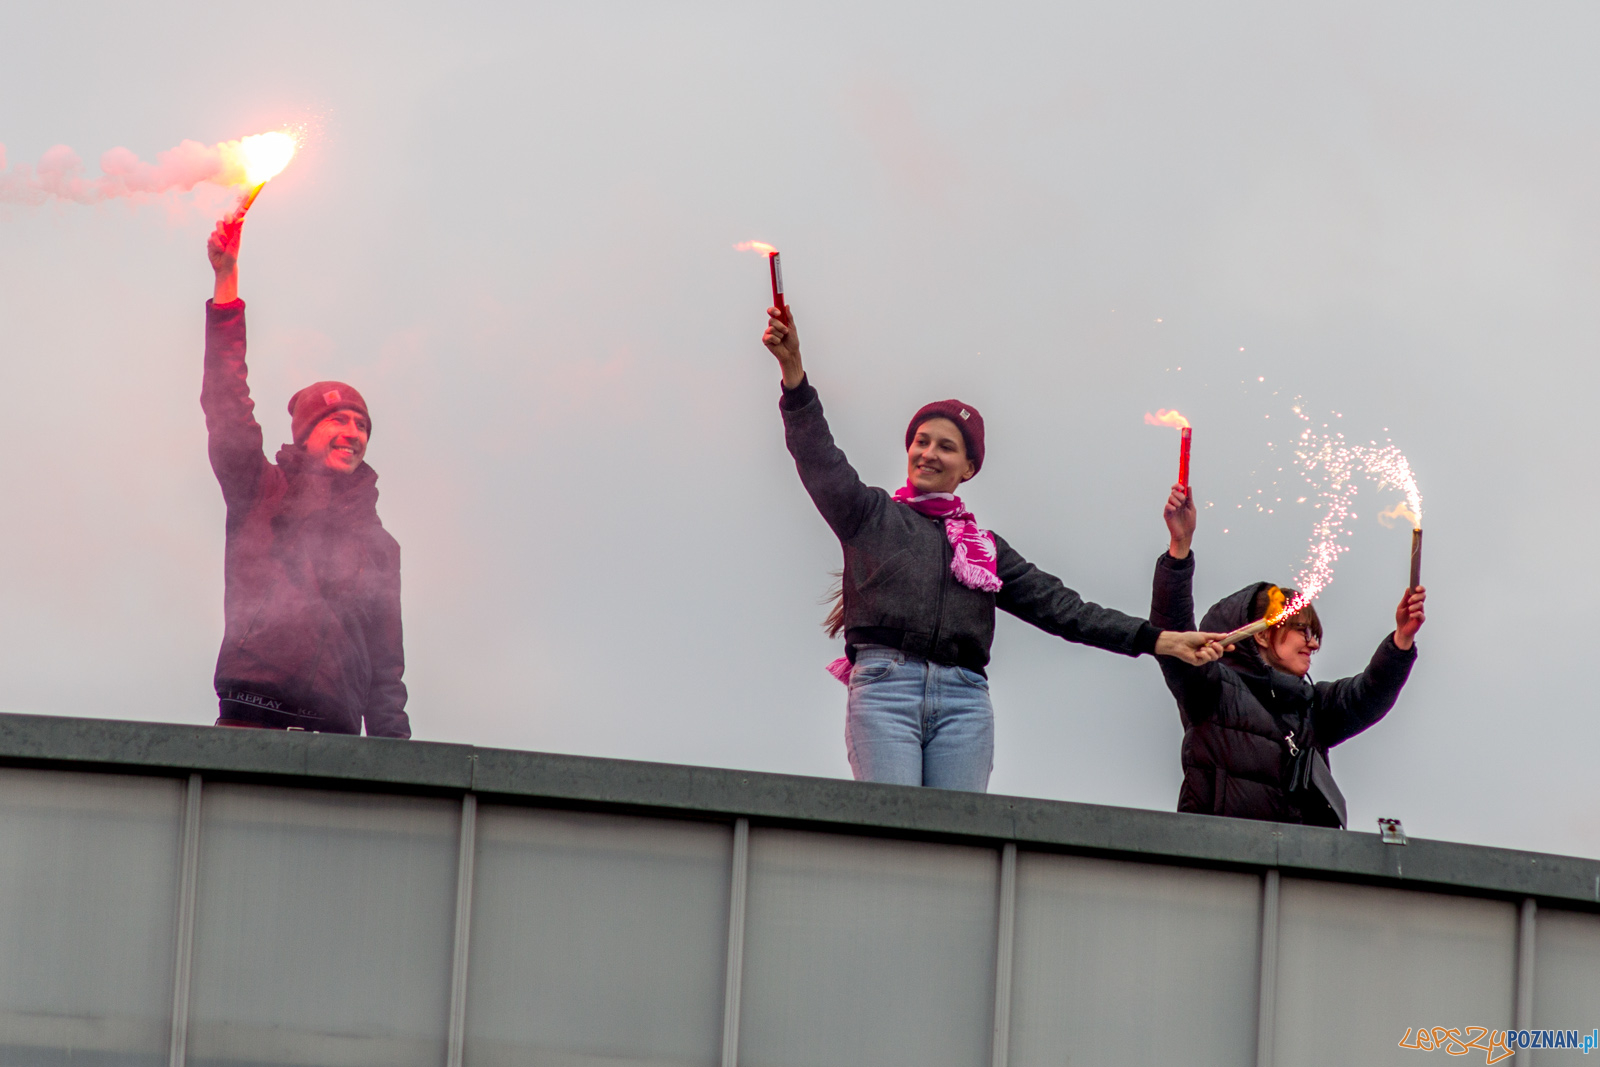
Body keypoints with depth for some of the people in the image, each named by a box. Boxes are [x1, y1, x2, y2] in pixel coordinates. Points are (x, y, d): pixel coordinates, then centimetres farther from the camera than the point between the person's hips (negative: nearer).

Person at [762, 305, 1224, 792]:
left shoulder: (986, 548, 24)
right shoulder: (872, 516, 17)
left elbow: (1056, 605, 20)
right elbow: (820, 461, 4)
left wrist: (1160, 641, 13)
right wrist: (793, 369, -10)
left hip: (962, 700, 3)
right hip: (885, 686, -3)